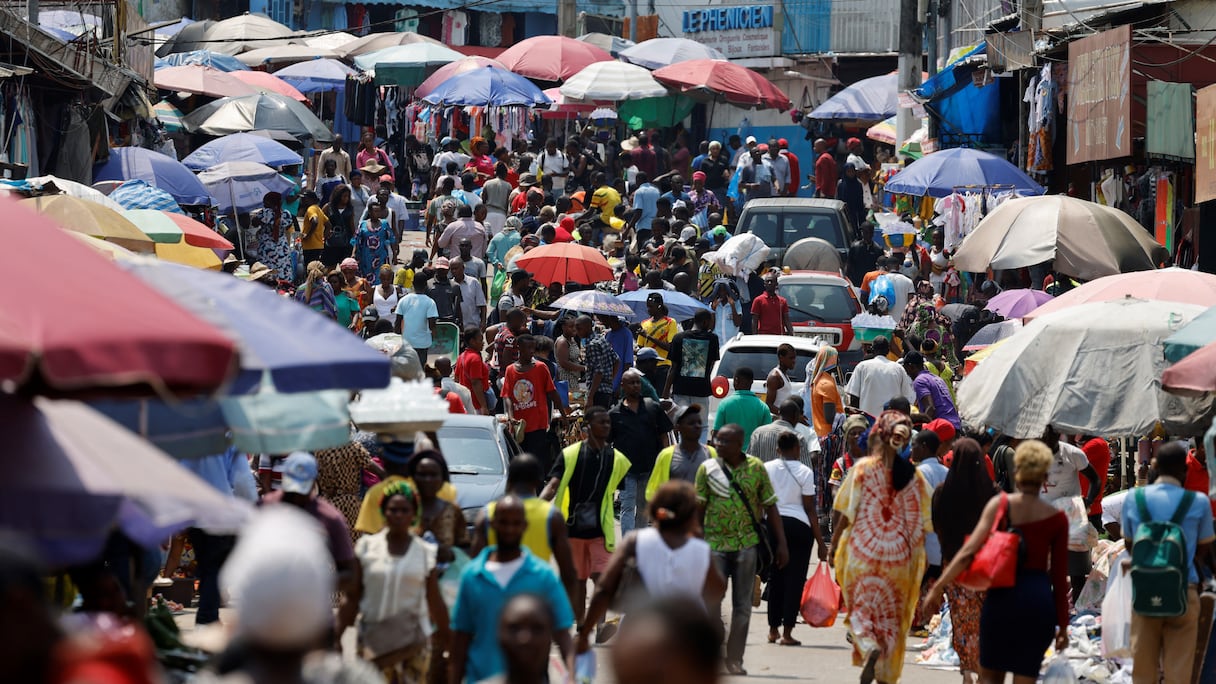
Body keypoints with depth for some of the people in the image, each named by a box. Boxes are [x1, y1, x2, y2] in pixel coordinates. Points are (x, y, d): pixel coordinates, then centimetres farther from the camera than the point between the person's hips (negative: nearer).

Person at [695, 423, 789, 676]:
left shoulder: (756, 468, 1)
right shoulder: (708, 469, 2)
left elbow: (771, 508, 6)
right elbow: (698, 508, 6)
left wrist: (781, 543, 2)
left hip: (746, 544, 0)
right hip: (714, 544, 0)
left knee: (742, 606, 4)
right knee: (710, 603, -2)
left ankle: (734, 660, 12)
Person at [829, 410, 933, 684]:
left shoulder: (862, 468, -7)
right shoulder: (913, 476, -1)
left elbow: (845, 512, -9)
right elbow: (927, 520, 2)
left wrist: (834, 543, 0)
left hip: (863, 551, -2)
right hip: (900, 557, 2)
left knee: (860, 606, 6)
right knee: (891, 614, 12)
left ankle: (869, 647, -23)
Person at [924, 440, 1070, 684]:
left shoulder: (999, 504, 0)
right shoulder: (1057, 519, 0)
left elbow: (969, 551, -7)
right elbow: (1059, 577, 3)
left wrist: (938, 587, -2)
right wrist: (1063, 625, 11)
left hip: (1001, 594, 0)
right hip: (1038, 599, 0)